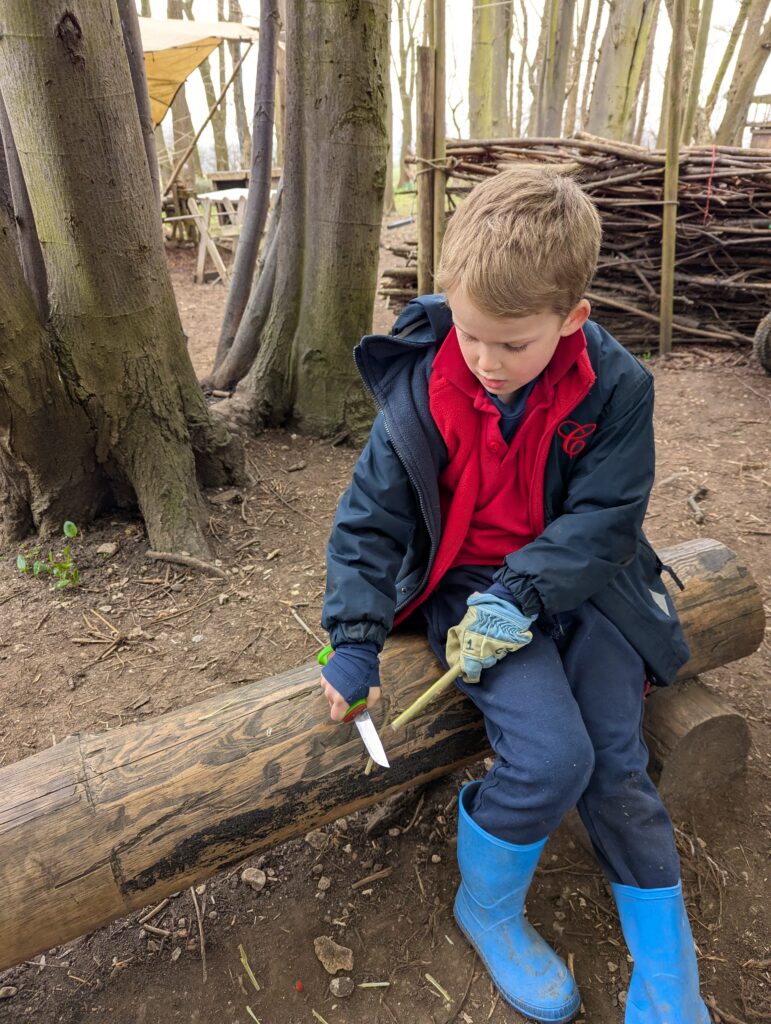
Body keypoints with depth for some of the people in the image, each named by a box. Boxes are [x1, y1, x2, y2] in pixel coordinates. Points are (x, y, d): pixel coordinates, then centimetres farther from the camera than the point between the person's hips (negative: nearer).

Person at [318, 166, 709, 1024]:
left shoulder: (614, 386, -10)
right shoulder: (420, 391, -12)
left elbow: (605, 518, -10)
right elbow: (369, 520, -6)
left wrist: (520, 595, -22)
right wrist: (354, 640, -13)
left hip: (581, 584, 2)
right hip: (468, 587, -1)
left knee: (617, 766, -3)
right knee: (551, 756, -20)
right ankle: (487, 910, 13)